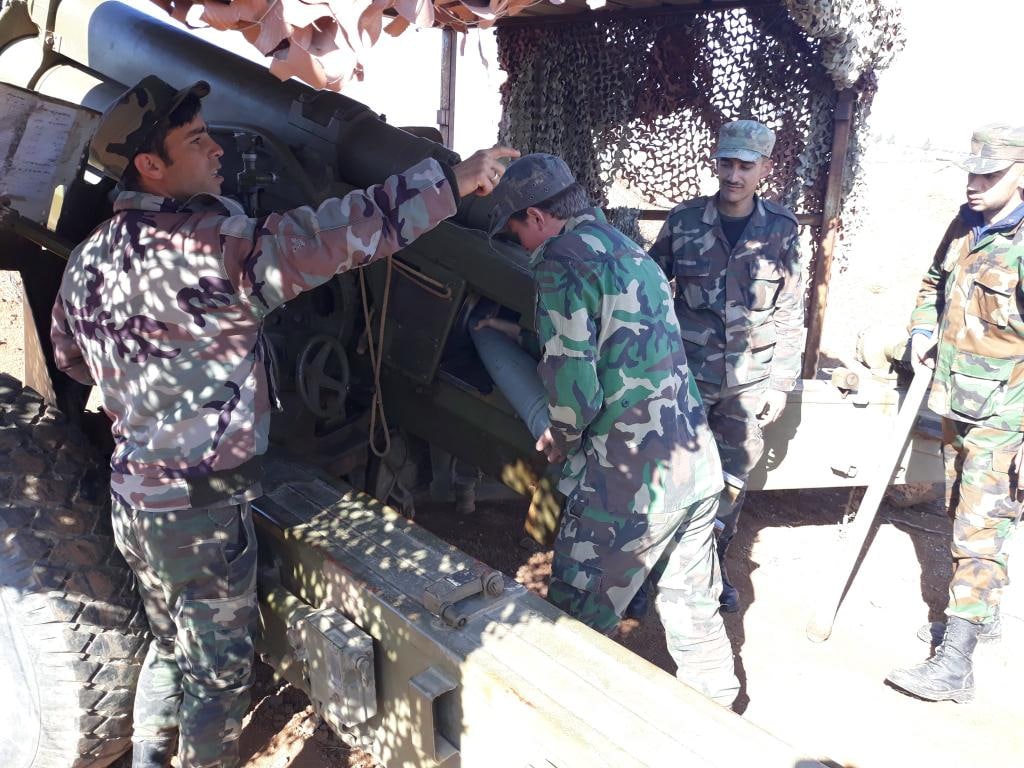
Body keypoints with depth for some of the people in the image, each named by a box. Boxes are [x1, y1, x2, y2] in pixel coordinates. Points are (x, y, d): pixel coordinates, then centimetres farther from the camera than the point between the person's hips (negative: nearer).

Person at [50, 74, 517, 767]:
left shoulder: (91, 256, 3)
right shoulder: (201, 246, -25)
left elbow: (69, 354, 18)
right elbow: (320, 239, -35)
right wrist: (450, 181, -31)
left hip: (134, 494, 9)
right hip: (202, 508, -8)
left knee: (172, 647, 28)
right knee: (220, 669, 13)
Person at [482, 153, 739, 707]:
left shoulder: (563, 260, -11)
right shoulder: (628, 250, 16)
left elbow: (574, 382, -19)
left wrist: (560, 439, 1)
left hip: (631, 479, -9)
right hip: (697, 463, 9)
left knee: (575, 624, 7)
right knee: (694, 605, 23)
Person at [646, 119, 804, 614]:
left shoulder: (780, 231, -1)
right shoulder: (684, 221, -3)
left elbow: (790, 315, 3)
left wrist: (780, 384, 0)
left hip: (748, 382, 1)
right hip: (687, 373, -1)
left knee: (733, 477, 11)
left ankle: (714, 559, 31)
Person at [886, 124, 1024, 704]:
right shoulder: (966, 225, 6)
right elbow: (936, 281, 24)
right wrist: (925, 331, 6)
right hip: (956, 402, 8)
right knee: (965, 519, 20)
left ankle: (955, 664, -2)